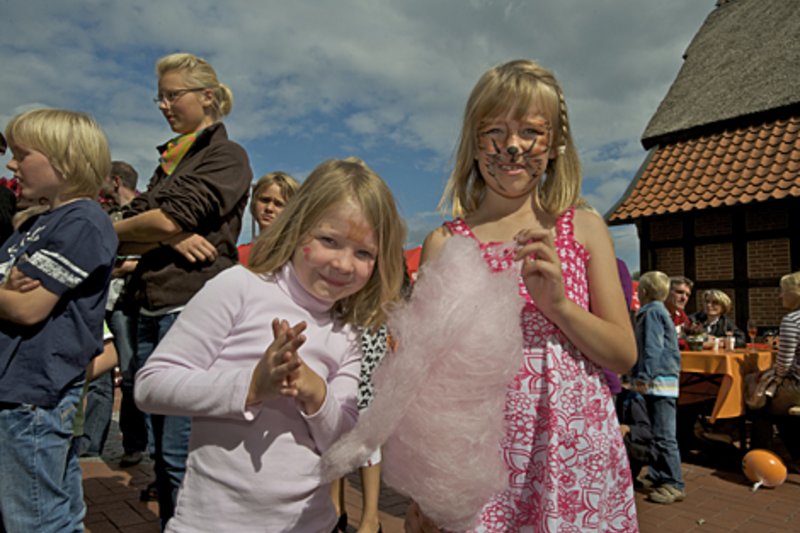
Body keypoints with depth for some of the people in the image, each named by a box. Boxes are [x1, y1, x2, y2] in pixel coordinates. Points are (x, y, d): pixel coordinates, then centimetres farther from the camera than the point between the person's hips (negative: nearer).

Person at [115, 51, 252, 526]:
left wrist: (112, 230, 5)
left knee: (181, 453, -5)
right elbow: (132, 235, 11)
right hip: (152, 309, 8)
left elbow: (170, 219, -13)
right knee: (161, 449, 14)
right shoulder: (169, 160, 21)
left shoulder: (227, 156, -1)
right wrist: (168, 237, -11)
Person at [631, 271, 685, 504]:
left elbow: (652, 349, -19)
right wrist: (641, 376, 25)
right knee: (656, 434, 15)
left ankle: (674, 485, 0)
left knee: (663, 436, -6)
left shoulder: (652, 312, -11)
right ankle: (658, 476, 23)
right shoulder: (659, 311, 18)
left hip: (659, 381, -10)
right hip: (663, 382, 10)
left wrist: (643, 377, -20)